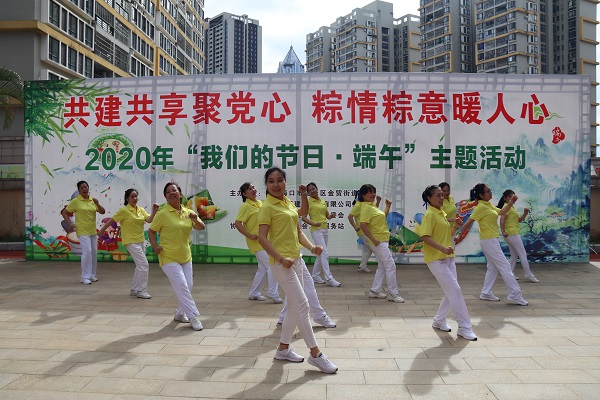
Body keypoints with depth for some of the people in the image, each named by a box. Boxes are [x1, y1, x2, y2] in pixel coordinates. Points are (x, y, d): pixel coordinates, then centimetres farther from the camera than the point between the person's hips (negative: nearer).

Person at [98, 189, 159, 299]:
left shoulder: (141, 210, 7)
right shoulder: (124, 210, -10)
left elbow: (149, 220, -7)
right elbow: (111, 220, -1)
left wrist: (154, 211, -24)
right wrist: (102, 230, 6)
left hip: (140, 241, 8)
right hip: (131, 242, -8)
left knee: (140, 266, 14)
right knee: (143, 265, -13)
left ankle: (134, 289, 26)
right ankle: (141, 291, -5)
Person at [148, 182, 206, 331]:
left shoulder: (188, 212, 5)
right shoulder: (162, 214, -9)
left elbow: (201, 227, 3)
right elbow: (151, 231, -3)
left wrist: (195, 220, -19)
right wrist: (155, 246, -18)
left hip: (185, 257, 6)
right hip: (169, 258, -6)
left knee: (188, 286, 10)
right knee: (182, 286, -11)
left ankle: (180, 313, 29)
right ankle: (194, 316, -2)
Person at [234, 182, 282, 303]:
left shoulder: (260, 203, 11)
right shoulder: (245, 206, -12)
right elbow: (238, 223, -19)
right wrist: (250, 236, -20)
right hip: (257, 242, -8)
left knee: (263, 268, 13)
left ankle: (254, 293, 25)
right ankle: (273, 294, 0)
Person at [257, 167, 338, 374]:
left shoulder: (289, 203, 13)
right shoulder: (268, 207, -9)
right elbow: (262, 237, -16)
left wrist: (311, 247, 0)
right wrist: (281, 258, -24)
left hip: (296, 260, 9)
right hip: (281, 262, -9)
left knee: (296, 307, 13)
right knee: (302, 305, -8)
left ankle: (283, 349, 28)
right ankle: (315, 354, 2)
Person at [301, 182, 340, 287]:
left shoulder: (323, 201, 13)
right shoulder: (308, 202, -6)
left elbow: (327, 216, 18)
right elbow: (303, 217, -10)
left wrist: (331, 216, -5)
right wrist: (313, 223, -24)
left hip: (325, 230, 7)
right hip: (316, 230, -7)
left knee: (321, 254, 12)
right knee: (325, 254, -12)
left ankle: (315, 276, 23)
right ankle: (329, 278, -9)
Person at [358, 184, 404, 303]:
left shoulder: (373, 205, 14)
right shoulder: (366, 207, -15)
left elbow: (382, 217, 29)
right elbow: (363, 224, -26)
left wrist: (388, 207, 15)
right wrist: (373, 239, -25)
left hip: (383, 240, 10)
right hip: (378, 241, -10)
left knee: (382, 266, 15)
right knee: (390, 265, -7)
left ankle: (375, 291, 23)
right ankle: (393, 294, 0)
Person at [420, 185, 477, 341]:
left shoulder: (443, 213, 14)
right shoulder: (430, 215, -12)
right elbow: (425, 237, -22)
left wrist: (455, 227, 3)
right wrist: (442, 248, -31)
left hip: (448, 258, 9)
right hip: (436, 259, -9)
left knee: (451, 292, 11)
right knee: (455, 290, -10)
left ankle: (439, 320, 27)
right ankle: (464, 327, -2)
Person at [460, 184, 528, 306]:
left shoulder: (489, 205, 11)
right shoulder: (481, 207, -16)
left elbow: (501, 212, 18)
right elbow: (469, 222, -16)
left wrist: (511, 202, 5)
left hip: (492, 240, 10)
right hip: (489, 241, -10)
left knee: (493, 267, 14)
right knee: (505, 266, -6)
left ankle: (486, 293, 20)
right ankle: (515, 295, -2)